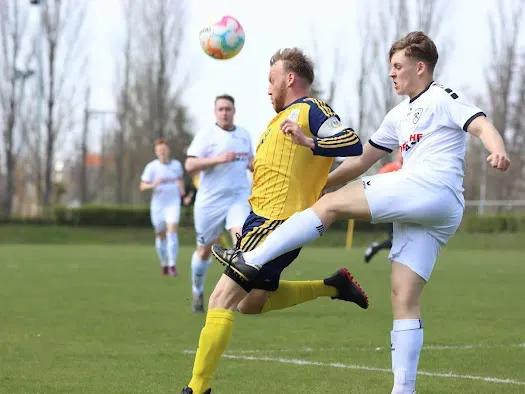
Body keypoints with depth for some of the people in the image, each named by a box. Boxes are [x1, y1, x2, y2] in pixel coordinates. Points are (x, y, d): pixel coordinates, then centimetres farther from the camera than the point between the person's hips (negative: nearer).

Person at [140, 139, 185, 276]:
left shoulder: (176, 164, 2)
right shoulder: (151, 167, -6)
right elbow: (142, 187, -5)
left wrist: (181, 188, 2)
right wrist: (153, 185, -26)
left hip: (173, 204, 0)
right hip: (157, 204, 0)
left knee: (172, 231, -18)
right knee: (160, 235, 9)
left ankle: (172, 265, -21)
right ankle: (164, 263, 30)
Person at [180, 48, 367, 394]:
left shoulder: (310, 110, -9)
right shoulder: (286, 116, 21)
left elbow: (353, 145, -21)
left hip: (276, 223, -11)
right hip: (260, 219, 11)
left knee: (223, 298, -15)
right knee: (252, 303, 21)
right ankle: (333, 287, 25)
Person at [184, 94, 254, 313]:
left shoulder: (244, 135, 10)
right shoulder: (205, 135, -5)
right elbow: (190, 166, -14)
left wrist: (255, 163, 1)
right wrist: (218, 159, -25)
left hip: (238, 198, 2)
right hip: (210, 200, -2)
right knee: (205, 250, 9)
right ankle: (197, 292, 33)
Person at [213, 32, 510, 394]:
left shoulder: (443, 99, 7)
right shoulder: (400, 117, 30)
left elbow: (482, 126, -11)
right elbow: (361, 161, 34)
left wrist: (497, 150, -32)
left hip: (431, 188, -9)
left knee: (331, 204, -13)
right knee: (405, 299, 1)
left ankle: (252, 260, -17)